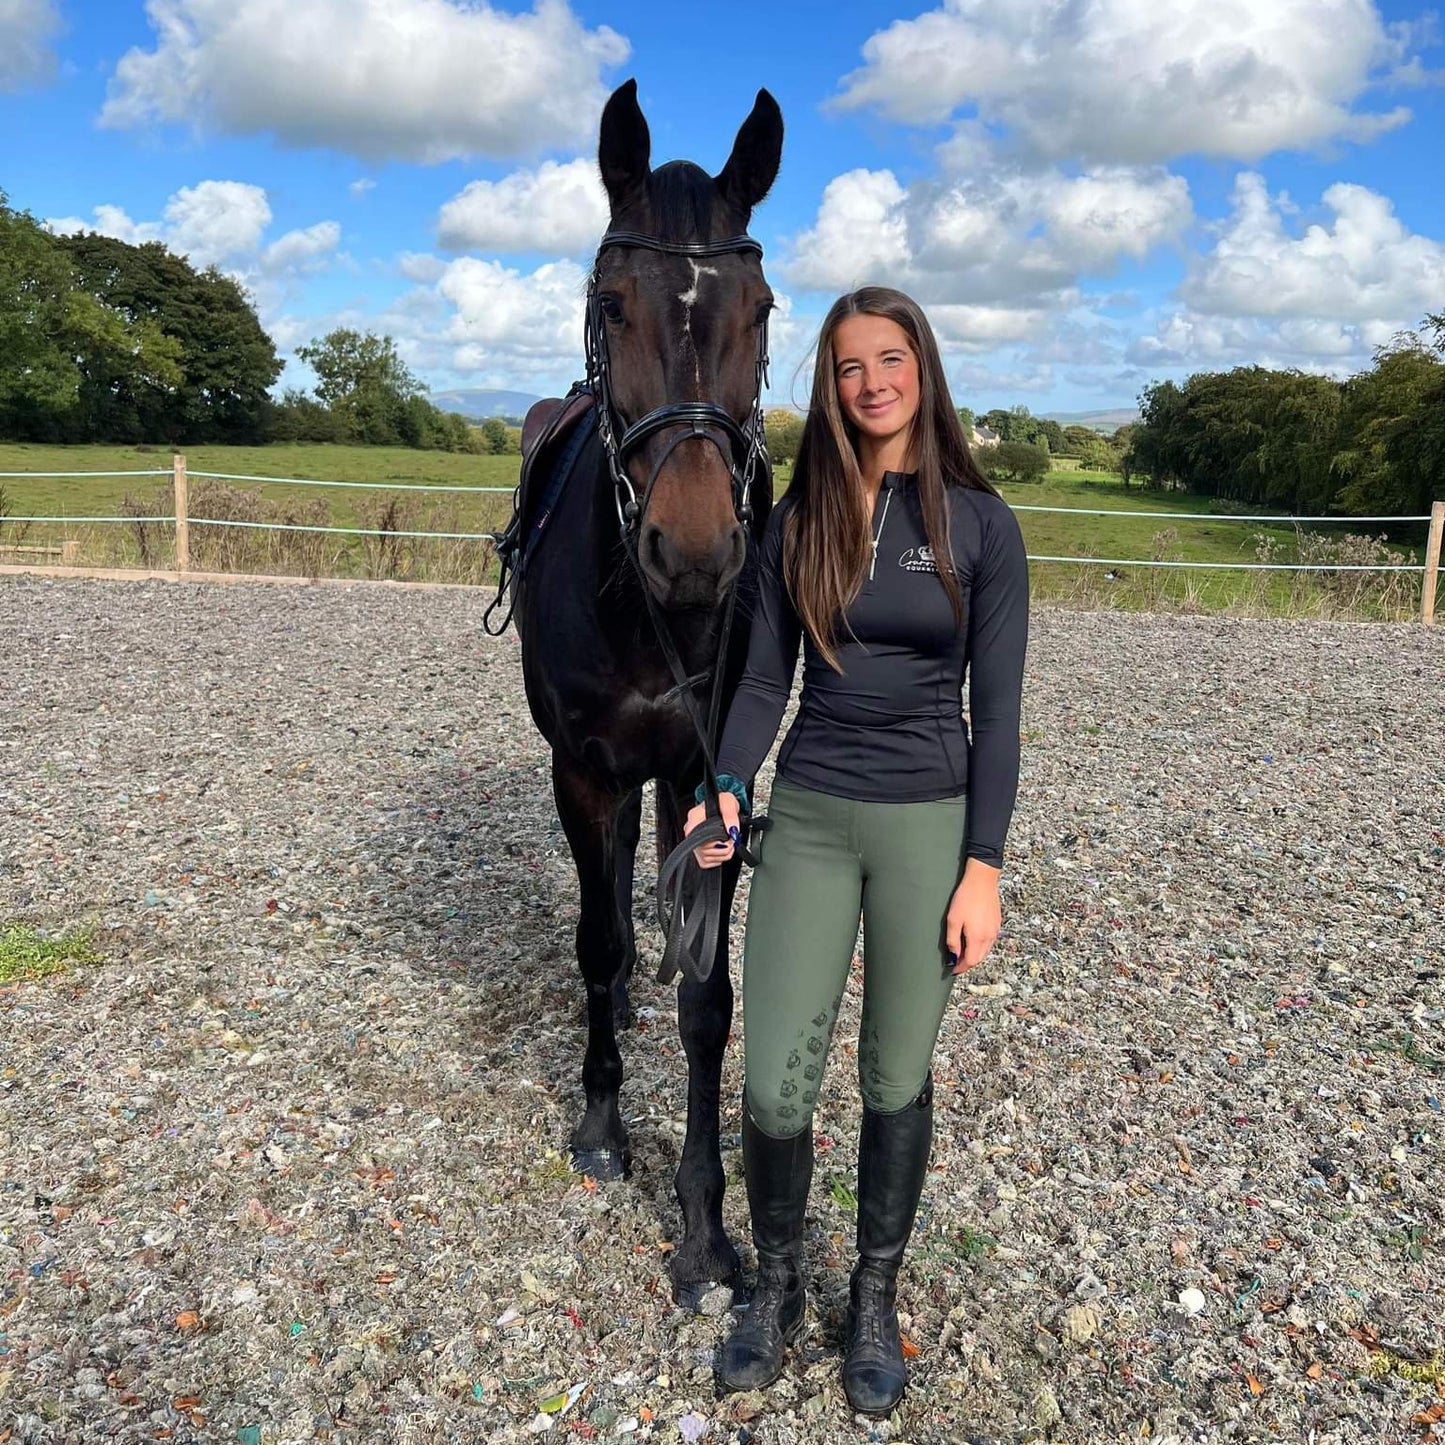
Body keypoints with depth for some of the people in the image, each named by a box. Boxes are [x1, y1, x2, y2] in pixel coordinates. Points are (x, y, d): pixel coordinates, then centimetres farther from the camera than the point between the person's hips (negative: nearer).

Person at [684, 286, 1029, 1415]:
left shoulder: (980, 522, -4)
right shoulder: (799, 517, 3)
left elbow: (997, 707, -4)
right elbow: (766, 678, 5)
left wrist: (984, 865, -8)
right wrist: (730, 788, -12)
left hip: (928, 824, -1)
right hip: (807, 818, 2)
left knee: (898, 1080, 11)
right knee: (774, 1085, 2)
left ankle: (876, 1299, 34)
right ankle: (778, 1286, 29)